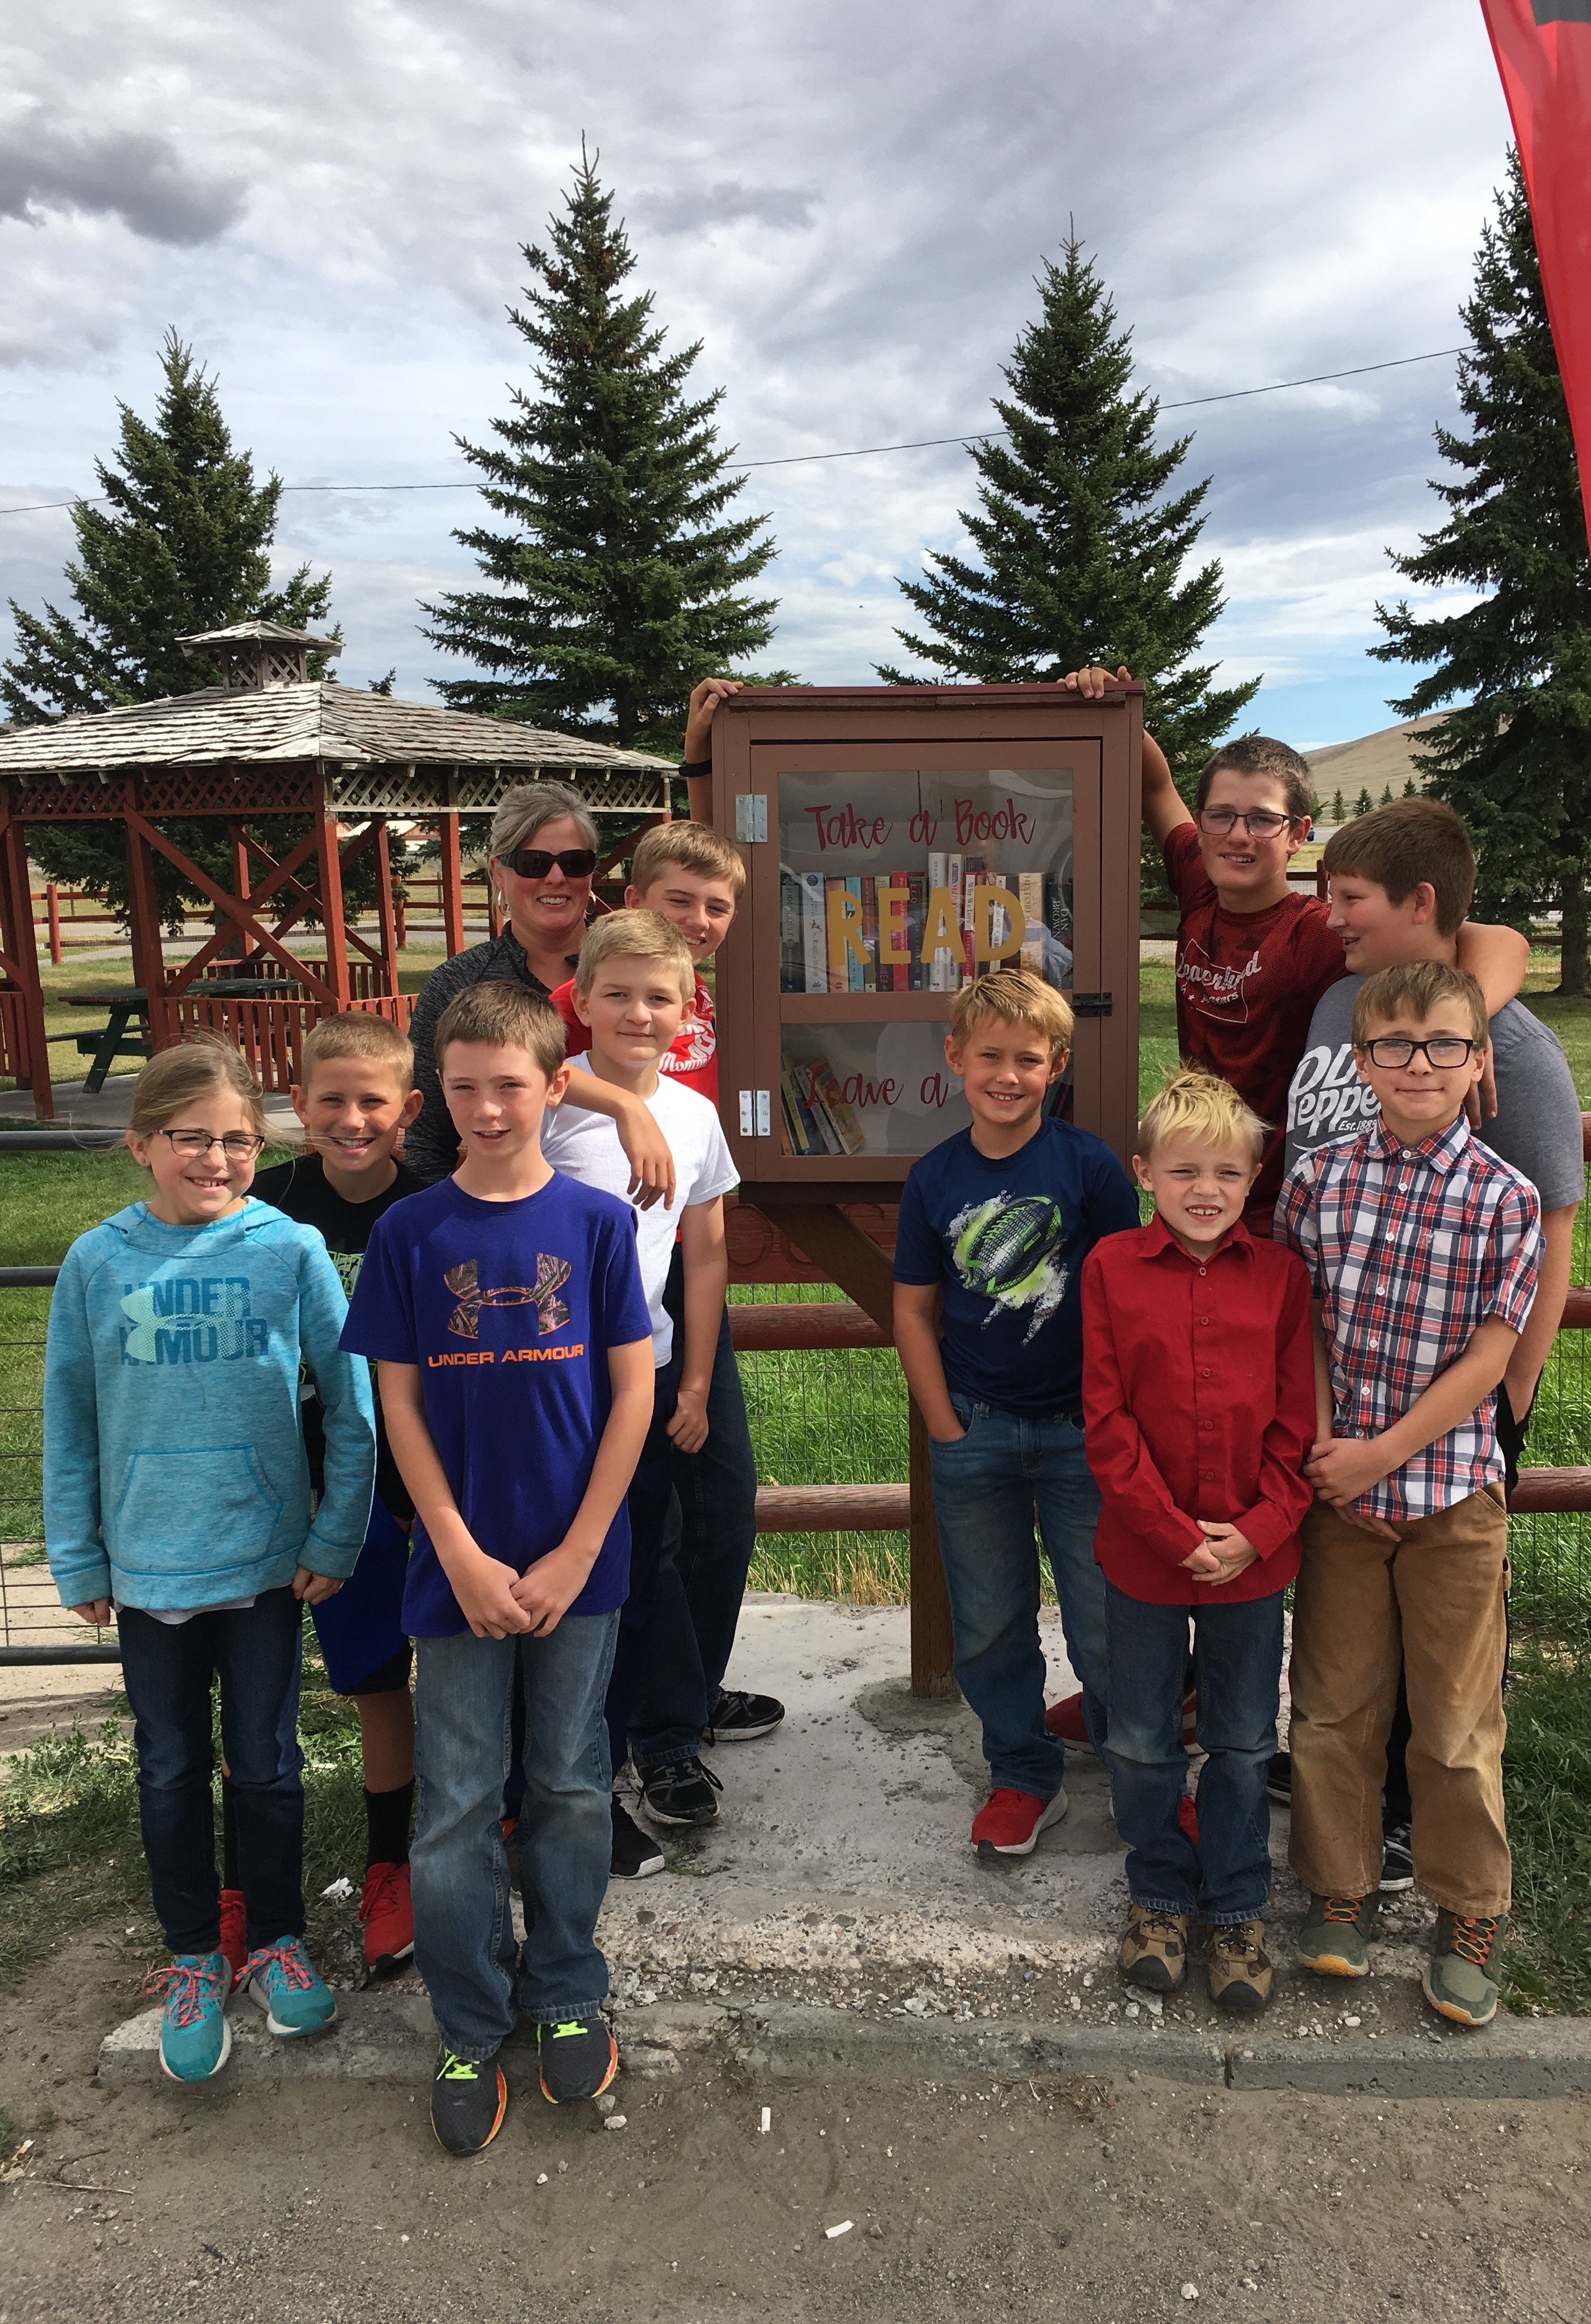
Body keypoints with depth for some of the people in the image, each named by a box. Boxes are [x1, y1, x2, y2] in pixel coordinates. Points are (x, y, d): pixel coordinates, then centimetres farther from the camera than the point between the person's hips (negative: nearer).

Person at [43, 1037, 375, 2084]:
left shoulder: (293, 1250, -10)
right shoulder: (98, 1263, -6)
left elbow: (351, 1407, -5)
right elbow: (71, 1424, 2)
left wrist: (335, 1540, -6)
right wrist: (78, 1558, 3)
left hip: (269, 1562, -1)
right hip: (147, 1566, 2)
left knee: (267, 1764, 14)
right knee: (172, 1772, 16)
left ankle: (278, 1939, 35)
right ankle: (195, 1960, 35)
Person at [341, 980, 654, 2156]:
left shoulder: (598, 1222, -5)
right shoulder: (409, 1233, -4)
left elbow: (634, 1391, -4)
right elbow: (401, 1404, -2)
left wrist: (577, 1554, -9)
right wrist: (463, 1557, -9)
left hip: (577, 1563, 0)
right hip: (460, 1566, 0)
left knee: (570, 1788, 15)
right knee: (456, 1808, 9)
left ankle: (567, 1995, 36)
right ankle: (471, 2031, 29)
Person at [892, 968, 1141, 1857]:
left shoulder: (1091, 1166, -8)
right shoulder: (934, 1178, -1)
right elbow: (913, 1311, 3)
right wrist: (947, 1431, -1)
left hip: (1079, 1430, -2)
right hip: (973, 1429, 3)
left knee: (1106, 1622, 6)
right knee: (990, 1625, 13)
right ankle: (1026, 1777, 33)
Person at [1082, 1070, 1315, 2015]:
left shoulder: (1281, 1273, -4)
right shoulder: (1112, 1266, -7)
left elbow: (1299, 1420, -2)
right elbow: (1108, 1420, -9)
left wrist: (1257, 1529, -12)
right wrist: (1176, 1533, -13)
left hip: (1254, 1553, 1)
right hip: (1144, 1549, 0)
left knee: (1244, 1742, 16)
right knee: (1142, 1740, 15)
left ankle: (1237, 1909, 35)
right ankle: (1159, 1895, 37)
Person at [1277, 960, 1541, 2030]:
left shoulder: (1506, 1196, -7)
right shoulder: (1321, 1176, -1)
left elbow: (1486, 1359, -8)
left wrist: (1381, 1453, -12)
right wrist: (1323, 1443, -9)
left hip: (1451, 1494, -2)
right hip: (1337, 1485, 2)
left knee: (1459, 1722, 10)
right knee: (1334, 1705, 13)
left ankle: (1471, 1916, 30)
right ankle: (1341, 1890, 32)